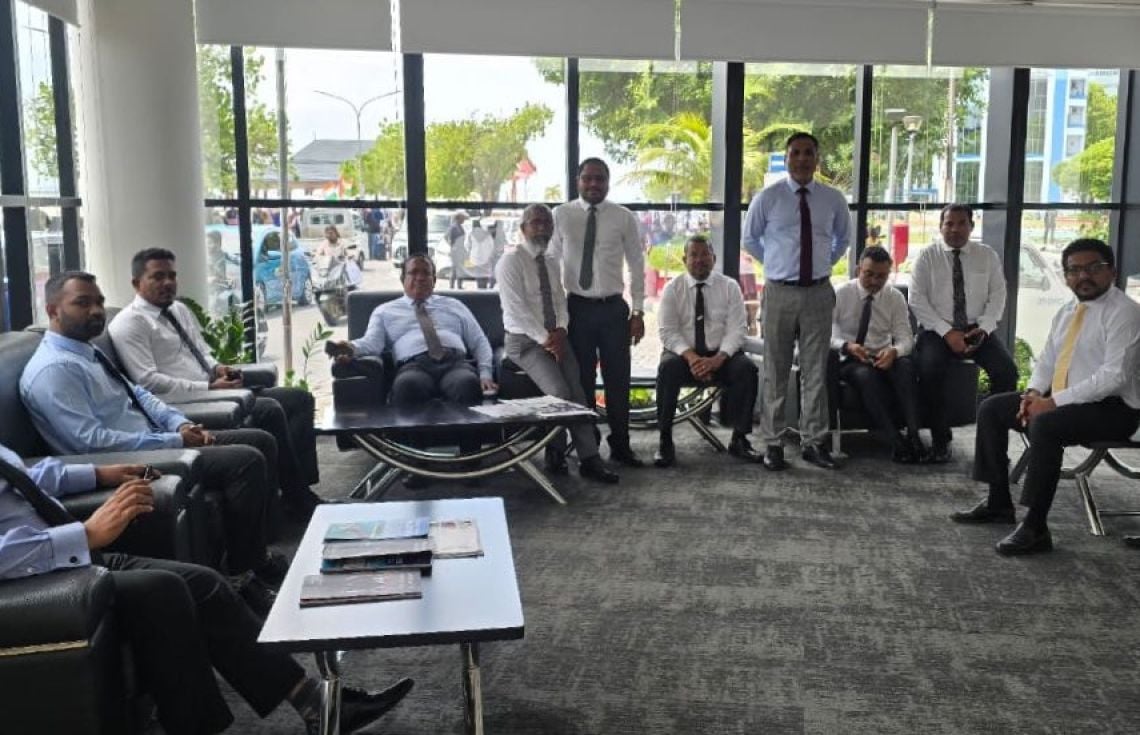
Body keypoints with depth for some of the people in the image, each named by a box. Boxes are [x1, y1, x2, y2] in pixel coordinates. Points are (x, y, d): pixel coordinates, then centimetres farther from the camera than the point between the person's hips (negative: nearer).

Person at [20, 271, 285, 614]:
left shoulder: (87, 352, 15)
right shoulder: (53, 368, -16)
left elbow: (137, 393, 20)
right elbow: (92, 441, -24)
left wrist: (181, 424, 1)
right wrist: (174, 441, -20)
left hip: (155, 442, 11)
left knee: (261, 441, 6)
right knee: (247, 461, -23)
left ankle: (255, 556, 13)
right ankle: (240, 575, -9)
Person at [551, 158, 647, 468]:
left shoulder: (624, 218, 0)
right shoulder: (561, 215, 0)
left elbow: (637, 265, 4)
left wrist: (638, 311, 0)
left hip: (614, 308, 0)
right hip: (577, 307, 0)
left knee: (618, 379, 4)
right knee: (580, 379, 6)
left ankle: (620, 445, 17)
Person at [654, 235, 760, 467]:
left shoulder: (729, 287, 4)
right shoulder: (673, 289, 3)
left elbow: (737, 329, -4)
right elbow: (668, 331, -4)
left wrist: (718, 359, -22)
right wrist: (691, 357, -22)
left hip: (721, 354, 1)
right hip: (683, 353, -1)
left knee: (747, 369, -28)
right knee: (667, 368, -33)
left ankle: (739, 439, -14)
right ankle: (665, 441, -24)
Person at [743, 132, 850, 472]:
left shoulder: (833, 199, 5)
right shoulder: (767, 198, -1)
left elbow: (843, 239, 23)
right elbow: (750, 239, 14)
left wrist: (824, 263, 15)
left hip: (818, 292, 2)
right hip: (779, 292, -2)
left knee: (816, 371, 6)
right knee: (776, 372, 2)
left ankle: (814, 441, 15)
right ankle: (773, 443, 11)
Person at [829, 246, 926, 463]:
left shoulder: (895, 297, 5)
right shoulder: (840, 294, -2)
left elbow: (906, 338, 0)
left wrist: (894, 351, -25)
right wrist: (846, 346, -29)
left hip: (883, 359, 2)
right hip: (849, 361, -2)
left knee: (906, 365, -32)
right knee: (866, 375, -37)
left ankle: (913, 434, -38)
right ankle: (895, 442, -39)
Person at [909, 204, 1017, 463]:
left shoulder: (988, 256, 9)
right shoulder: (927, 257, 3)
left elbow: (997, 296, 6)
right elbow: (917, 300, -4)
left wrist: (983, 328, -12)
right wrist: (947, 332, -15)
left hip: (977, 330, 2)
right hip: (938, 330, -2)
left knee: (1007, 371, -23)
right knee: (929, 371, -31)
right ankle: (940, 439, -16)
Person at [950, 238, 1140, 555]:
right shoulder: (1066, 312, 12)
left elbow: (1114, 376, -23)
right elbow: (1046, 361, 19)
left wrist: (1053, 402, -24)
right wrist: (1034, 393, -3)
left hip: (1112, 407, -9)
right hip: (1059, 401, 9)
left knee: (1044, 425, -35)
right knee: (991, 408, 2)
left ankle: (1036, 528, -27)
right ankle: (998, 503, 7)